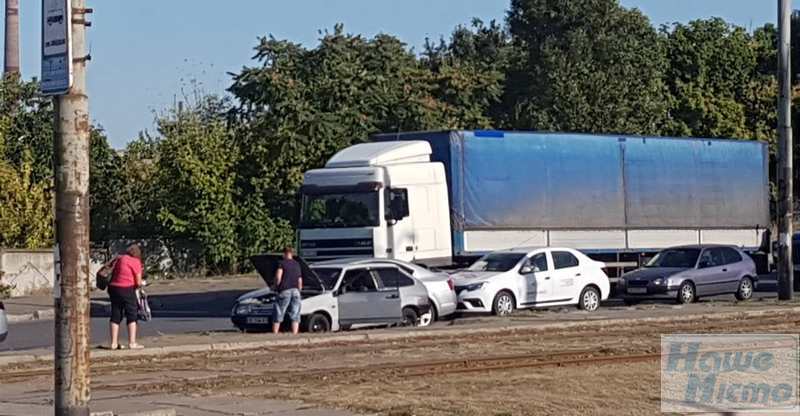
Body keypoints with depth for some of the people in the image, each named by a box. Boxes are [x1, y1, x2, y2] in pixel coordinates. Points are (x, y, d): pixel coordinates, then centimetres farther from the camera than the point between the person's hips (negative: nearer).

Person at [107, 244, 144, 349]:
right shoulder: (136, 262, -5)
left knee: (115, 316, 11)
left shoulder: (120, 259, 14)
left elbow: (113, 275, 15)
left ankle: (114, 343, 12)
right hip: (127, 289, -6)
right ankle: (132, 343, -1)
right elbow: (138, 282, -8)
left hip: (113, 288, 6)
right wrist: (138, 285, 15)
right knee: (132, 316, 3)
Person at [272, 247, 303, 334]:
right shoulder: (297, 264, 17)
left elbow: (278, 277, -14)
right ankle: (294, 335, -6)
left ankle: (274, 335, 3)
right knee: (295, 317, 1)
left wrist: (276, 286, 3)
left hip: (285, 291, -4)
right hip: (296, 291, 4)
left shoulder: (282, 263, -1)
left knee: (278, 316, 3)